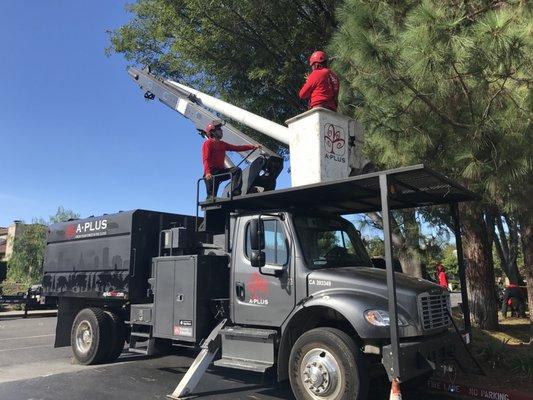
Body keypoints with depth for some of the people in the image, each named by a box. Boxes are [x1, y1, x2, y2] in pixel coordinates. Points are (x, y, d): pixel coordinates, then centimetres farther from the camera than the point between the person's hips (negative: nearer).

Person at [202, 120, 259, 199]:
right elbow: (206, 159, -14)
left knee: (237, 170, -16)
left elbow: (237, 148, 18)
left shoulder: (222, 144, 20)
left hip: (221, 171, 6)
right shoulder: (208, 143, -2)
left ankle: (235, 192, -26)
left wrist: (253, 147, 12)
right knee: (211, 196, -12)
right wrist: (207, 172, -31)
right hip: (211, 173, -6)